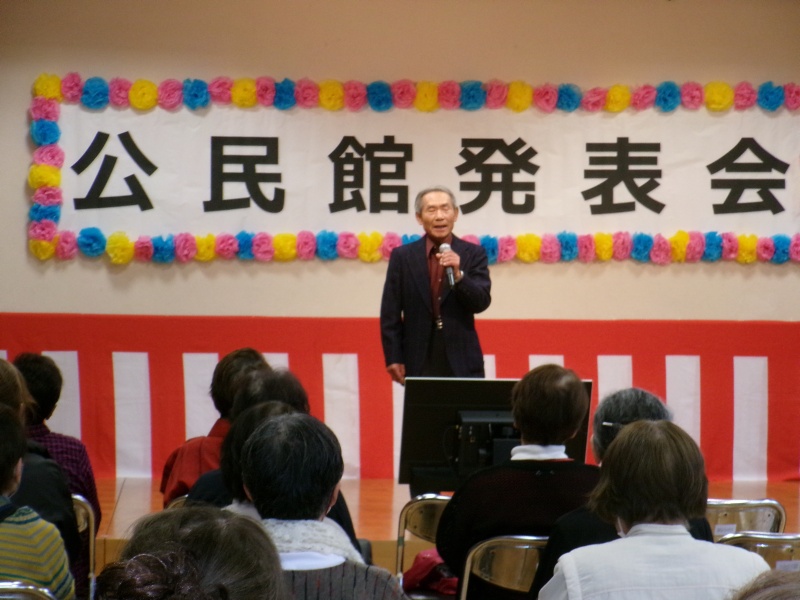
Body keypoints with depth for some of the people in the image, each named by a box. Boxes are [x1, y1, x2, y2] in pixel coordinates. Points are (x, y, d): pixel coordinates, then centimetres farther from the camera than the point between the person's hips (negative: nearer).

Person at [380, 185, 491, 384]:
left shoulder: (474, 254, 5)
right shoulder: (402, 256, 5)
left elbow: (481, 303, -3)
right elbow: (390, 314, 5)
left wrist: (458, 274, -19)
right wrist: (393, 358, -1)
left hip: (462, 363, 0)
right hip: (418, 365, 0)